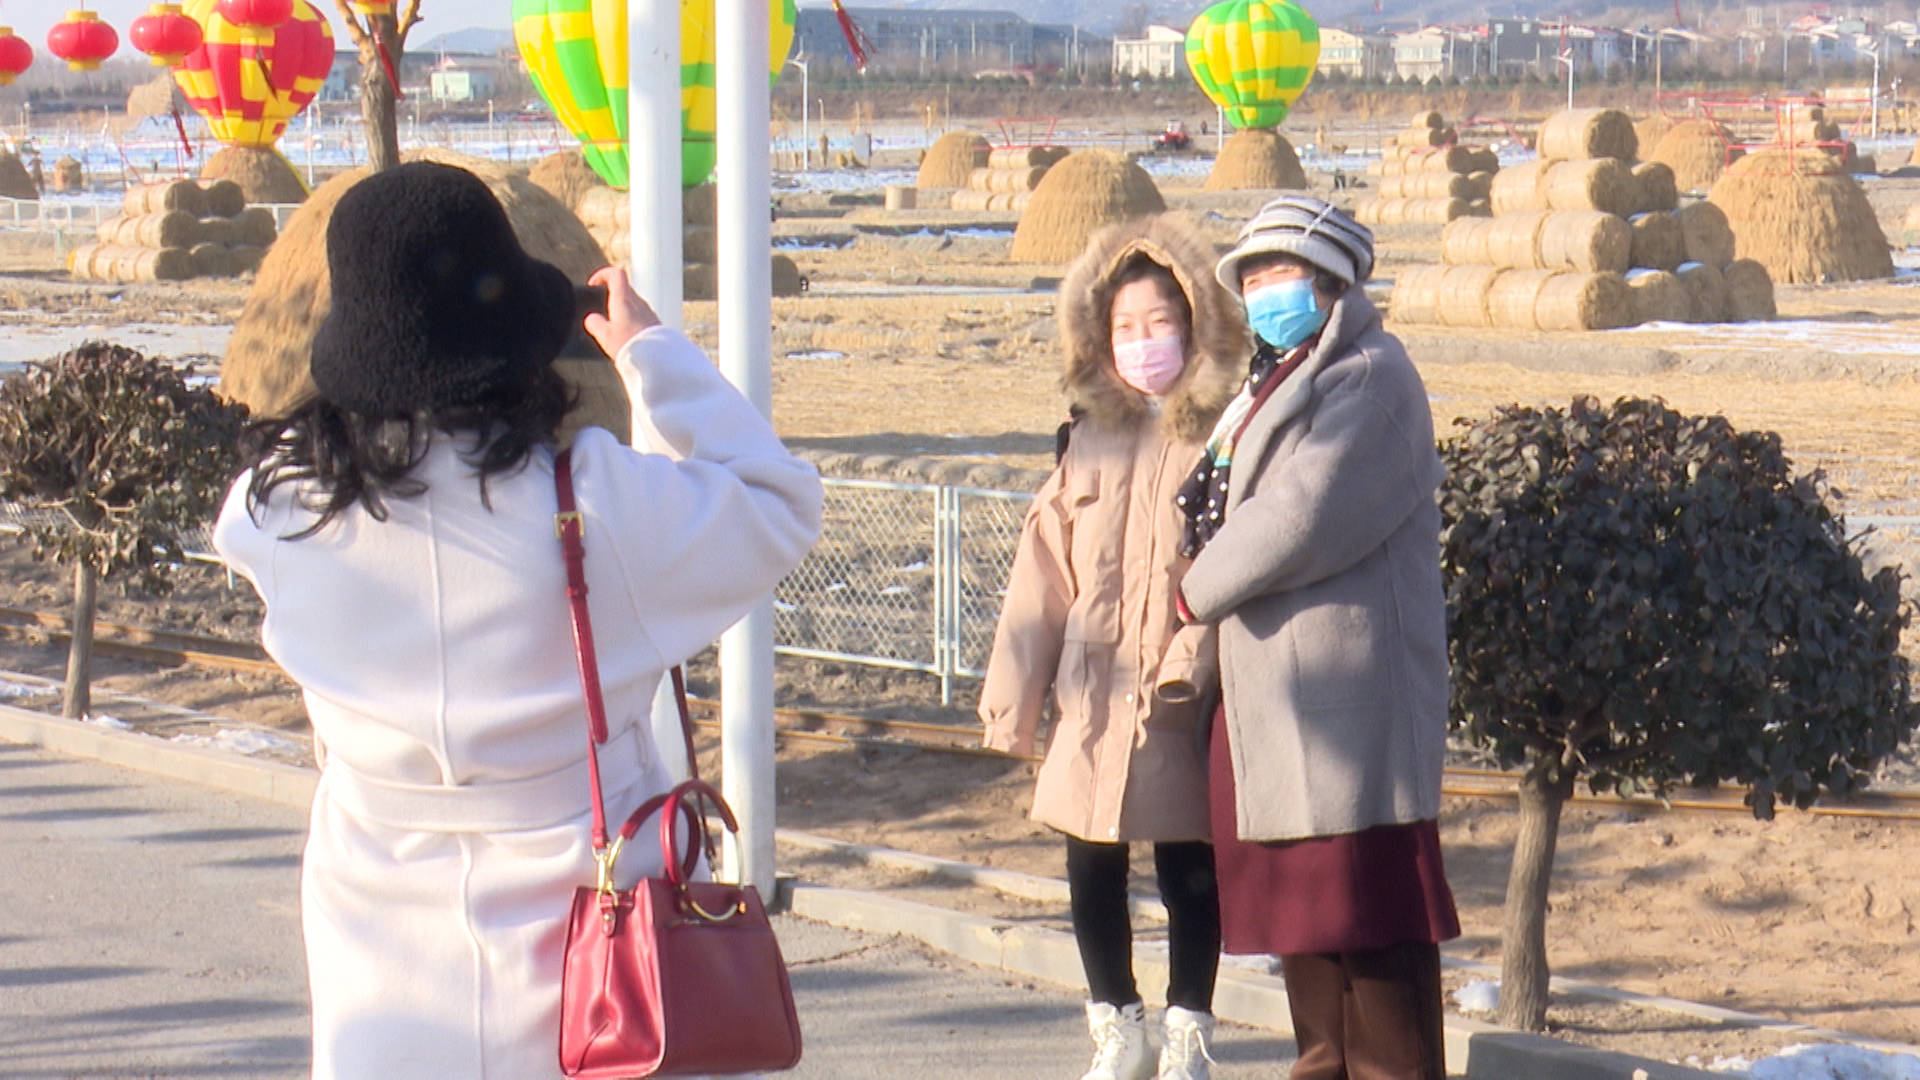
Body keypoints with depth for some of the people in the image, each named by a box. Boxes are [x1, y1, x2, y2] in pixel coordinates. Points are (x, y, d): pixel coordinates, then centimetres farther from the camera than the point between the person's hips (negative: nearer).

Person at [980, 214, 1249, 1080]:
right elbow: (1045, 570, 11)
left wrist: (1203, 648, -20)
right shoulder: (1091, 443, 9)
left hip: (1184, 699, -4)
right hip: (1095, 696, 4)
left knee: (1189, 867, 5)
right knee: (1091, 868, 7)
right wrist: (1013, 692, 10)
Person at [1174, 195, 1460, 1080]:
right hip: (1268, 694, 10)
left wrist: (1198, 591, -8)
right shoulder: (1272, 384, 20)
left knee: (1369, 914, -7)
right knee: (1300, 911, 16)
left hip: (1349, 699, -10)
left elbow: (1304, 516, -20)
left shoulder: (1370, 379, -11)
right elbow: (1222, 509, 23)